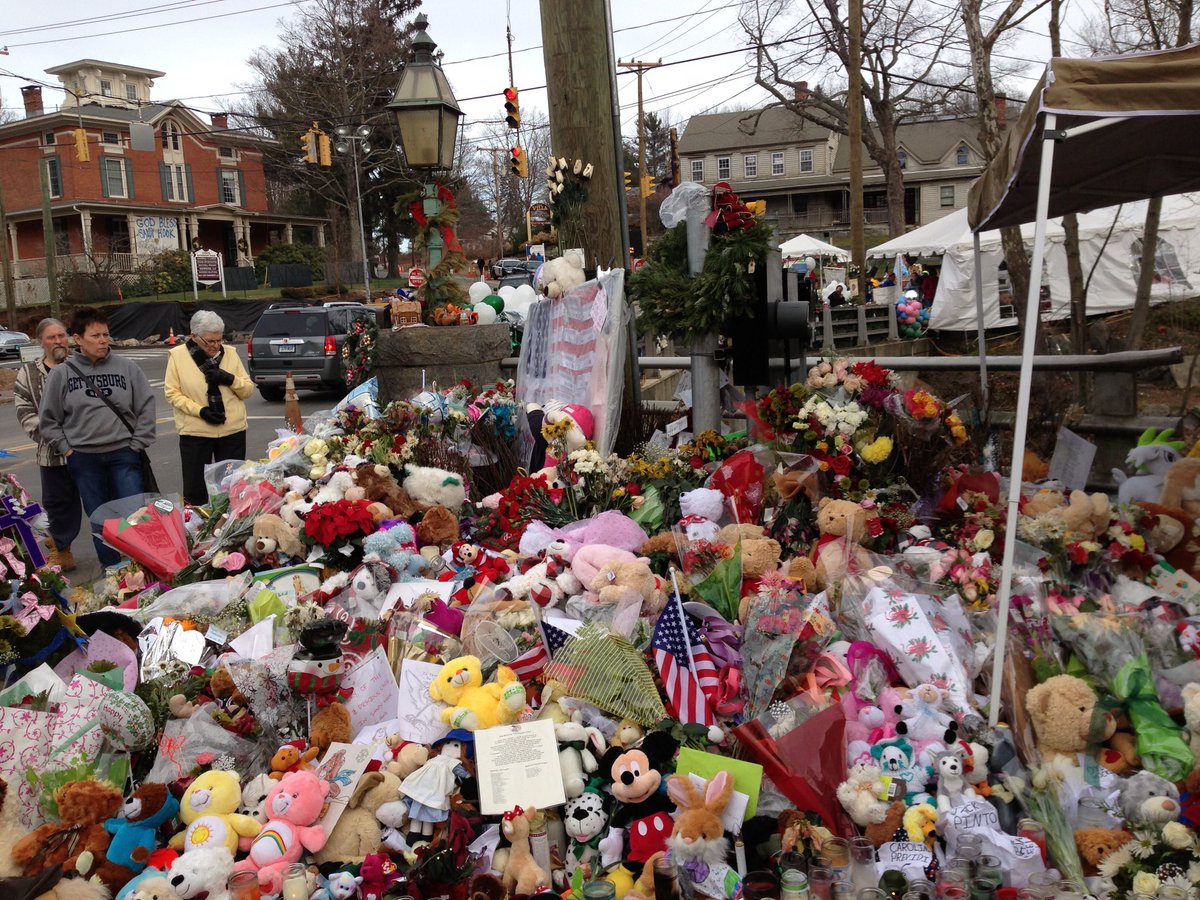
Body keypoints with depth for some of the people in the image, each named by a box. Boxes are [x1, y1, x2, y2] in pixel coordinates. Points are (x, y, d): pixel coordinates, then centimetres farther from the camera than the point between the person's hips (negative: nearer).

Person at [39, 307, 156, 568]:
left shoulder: (126, 367, -1)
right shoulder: (61, 373, 0)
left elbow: (146, 407, 2)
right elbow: (48, 419, 7)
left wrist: (137, 443, -3)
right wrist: (65, 448, 0)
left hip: (124, 453, -1)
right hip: (83, 458, 1)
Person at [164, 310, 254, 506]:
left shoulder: (230, 353, 4)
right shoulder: (177, 355, -2)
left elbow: (248, 389, 7)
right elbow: (172, 392, -4)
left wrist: (230, 379, -14)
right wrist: (200, 411, -16)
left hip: (232, 430, 2)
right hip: (194, 432, -2)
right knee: (195, 488, 5)